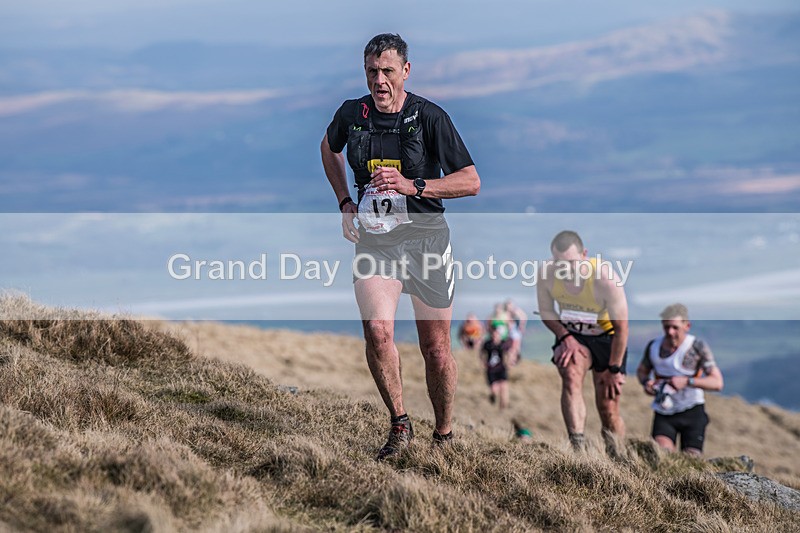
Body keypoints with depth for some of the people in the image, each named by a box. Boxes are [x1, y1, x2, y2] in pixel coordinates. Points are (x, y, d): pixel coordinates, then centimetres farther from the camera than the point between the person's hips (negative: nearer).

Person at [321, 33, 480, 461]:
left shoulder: (429, 117, -10)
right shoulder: (351, 114, 0)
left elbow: (471, 181, -9)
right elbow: (329, 148, 24)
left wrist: (412, 186, -21)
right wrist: (345, 202, 12)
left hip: (426, 236, -1)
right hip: (374, 239, 2)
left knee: (436, 349, 5)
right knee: (377, 331, -21)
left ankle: (444, 434, 26)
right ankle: (399, 425, -3)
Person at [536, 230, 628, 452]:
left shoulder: (605, 278, -32)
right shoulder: (546, 275, -23)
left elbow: (621, 327, -22)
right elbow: (546, 311, -3)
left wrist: (614, 369, -17)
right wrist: (565, 338, -17)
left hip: (606, 336, -2)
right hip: (571, 335, 2)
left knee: (607, 407, -3)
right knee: (571, 378, -27)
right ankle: (577, 446, -36)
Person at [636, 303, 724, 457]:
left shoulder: (698, 347, -11)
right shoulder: (654, 346, 1)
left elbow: (717, 383, -16)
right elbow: (642, 370, 20)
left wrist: (687, 381, -29)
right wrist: (646, 382, -5)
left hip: (692, 411, -2)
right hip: (664, 414, 2)